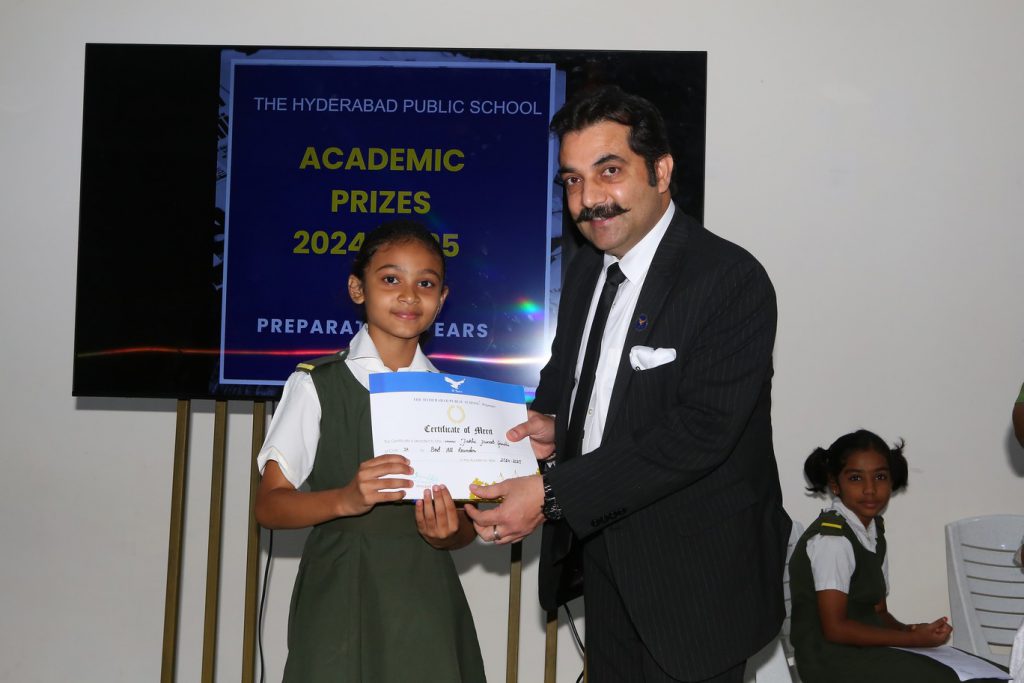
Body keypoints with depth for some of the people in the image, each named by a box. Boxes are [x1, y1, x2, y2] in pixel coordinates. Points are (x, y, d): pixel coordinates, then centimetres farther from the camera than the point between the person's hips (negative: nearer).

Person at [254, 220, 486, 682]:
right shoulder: (316, 385, -3)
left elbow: (466, 524, 9)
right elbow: (269, 506, -6)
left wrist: (446, 533, -14)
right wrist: (347, 499, -24)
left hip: (427, 599, 3)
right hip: (341, 598, -2)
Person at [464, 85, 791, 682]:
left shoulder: (731, 280, -19)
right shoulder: (586, 271, 6)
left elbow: (701, 431, -26)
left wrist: (553, 494, -28)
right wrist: (551, 424, -3)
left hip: (693, 581, -7)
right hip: (604, 562, 7)